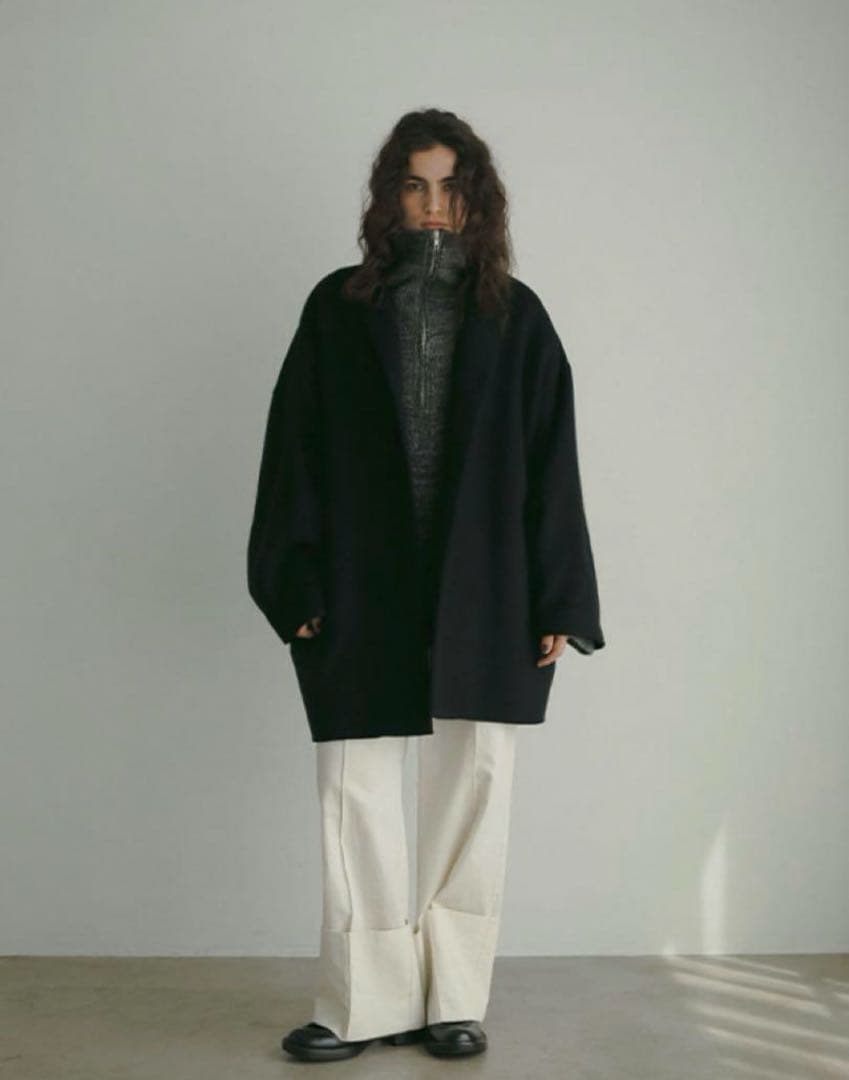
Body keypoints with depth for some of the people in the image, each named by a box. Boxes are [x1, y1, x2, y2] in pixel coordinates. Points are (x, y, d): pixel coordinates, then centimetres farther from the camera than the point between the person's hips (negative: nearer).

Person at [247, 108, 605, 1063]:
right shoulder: (339, 308, 5)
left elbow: (551, 466, 4)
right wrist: (298, 588, -4)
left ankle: (455, 998, 17)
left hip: (483, 596, 0)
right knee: (355, 789, 1)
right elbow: (294, 450, 3)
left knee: (473, 787, 5)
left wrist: (557, 603, -2)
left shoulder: (514, 317, 6)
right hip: (363, 593, 0)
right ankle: (367, 1001, 13)